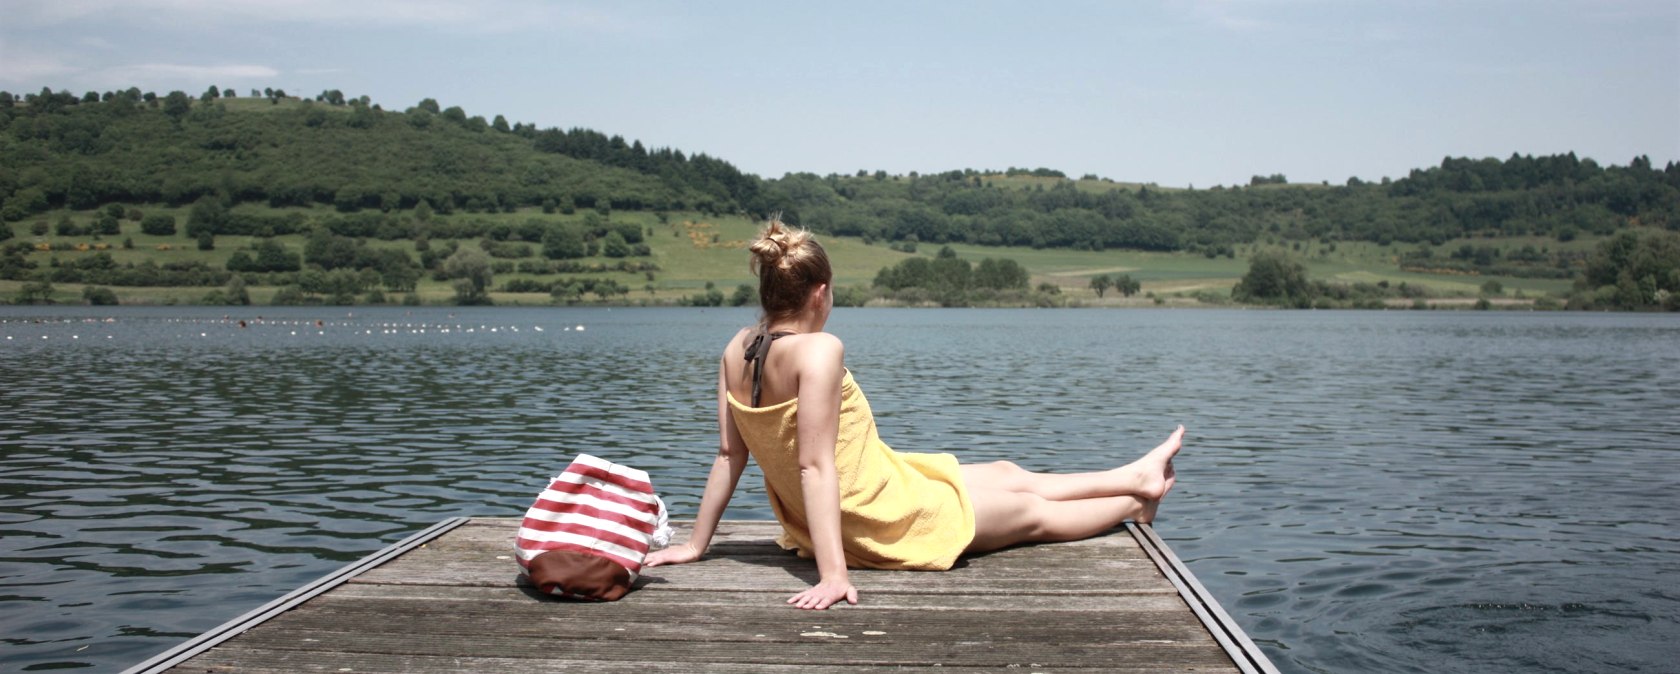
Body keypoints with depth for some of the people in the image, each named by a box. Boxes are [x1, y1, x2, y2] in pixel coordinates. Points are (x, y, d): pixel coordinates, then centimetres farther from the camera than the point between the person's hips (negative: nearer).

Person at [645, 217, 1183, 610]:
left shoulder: (737, 350, -5)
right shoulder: (819, 350, -28)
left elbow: (729, 454, -3)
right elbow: (815, 465, -32)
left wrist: (695, 544, 4)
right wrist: (833, 574, -33)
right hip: (882, 523, -8)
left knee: (1008, 474, 24)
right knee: (1031, 512, 18)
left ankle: (1135, 475, 42)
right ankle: (1136, 501, 44)